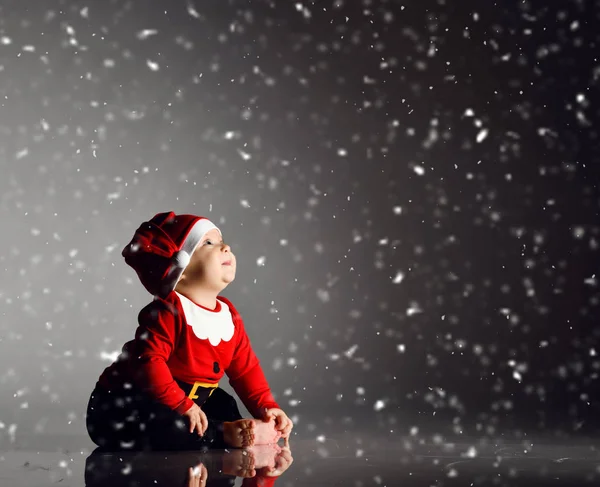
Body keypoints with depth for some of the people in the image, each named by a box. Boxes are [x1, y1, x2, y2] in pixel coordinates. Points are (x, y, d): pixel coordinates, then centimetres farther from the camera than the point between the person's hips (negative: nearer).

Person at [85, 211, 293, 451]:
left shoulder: (229, 315, 3)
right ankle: (225, 436, -26)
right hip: (126, 407, -9)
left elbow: (246, 367, 7)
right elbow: (149, 362, -33)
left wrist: (266, 407, -5)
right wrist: (183, 406, -33)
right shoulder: (168, 312, -23)